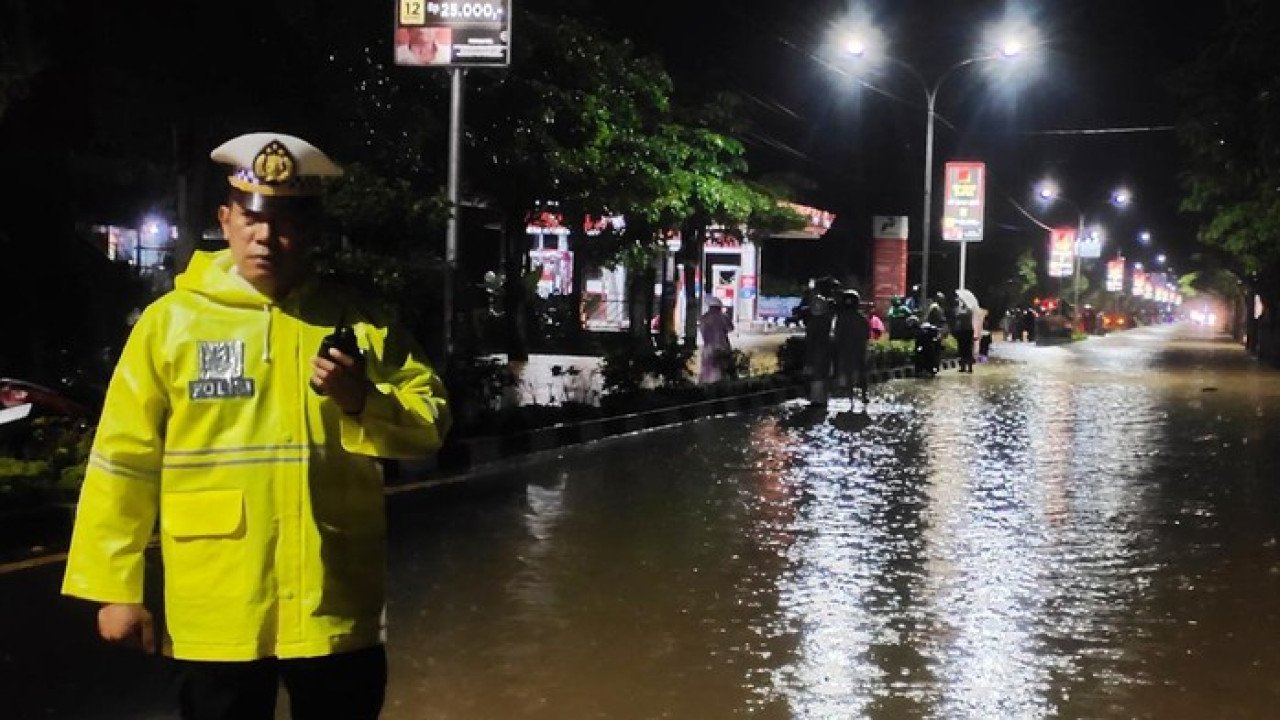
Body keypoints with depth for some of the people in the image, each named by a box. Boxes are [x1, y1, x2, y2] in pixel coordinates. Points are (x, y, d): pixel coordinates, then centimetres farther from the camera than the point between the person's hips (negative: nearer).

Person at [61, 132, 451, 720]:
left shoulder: (353, 320, 4)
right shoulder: (170, 320, -1)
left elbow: (429, 423, 2)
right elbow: (124, 459, -1)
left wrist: (363, 401, -18)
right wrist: (114, 586, -3)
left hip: (335, 607, 1)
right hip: (216, 612, -1)